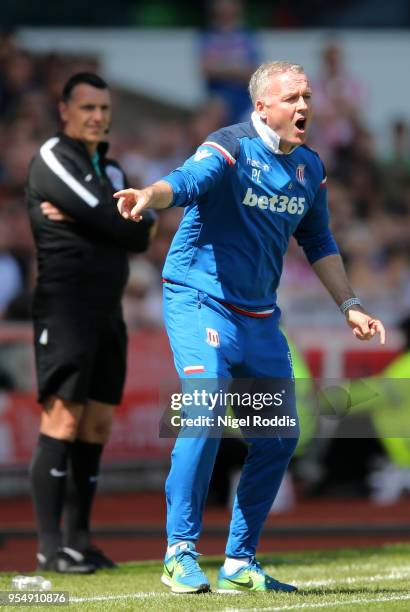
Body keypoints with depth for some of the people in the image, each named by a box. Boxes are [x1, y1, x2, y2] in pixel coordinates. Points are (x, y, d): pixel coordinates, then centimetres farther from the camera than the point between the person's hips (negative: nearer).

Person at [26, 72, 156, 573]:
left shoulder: (111, 170, 19)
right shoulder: (52, 159, -5)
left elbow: (139, 237, 4)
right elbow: (113, 222, -15)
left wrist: (83, 218, -8)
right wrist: (128, 218, 4)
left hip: (107, 313, 8)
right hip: (65, 306, -8)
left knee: (97, 427, 6)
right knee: (62, 420, -12)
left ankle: (78, 538, 10)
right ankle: (50, 546, -13)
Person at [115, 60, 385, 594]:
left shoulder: (309, 168, 7)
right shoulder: (230, 150, -15)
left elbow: (319, 244, 21)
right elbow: (185, 182, -35)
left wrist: (349, 305, 17)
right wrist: (149, 196, -57)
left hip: (260, 317, 7)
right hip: (199, 302, -7)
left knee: (279, 438, 7)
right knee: (207, 413, -24)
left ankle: (240, 563, 19)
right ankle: (181, 555, -15)